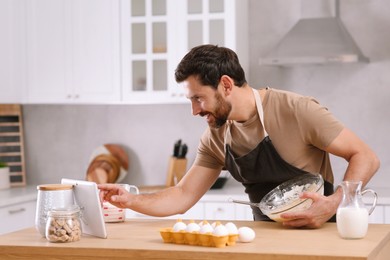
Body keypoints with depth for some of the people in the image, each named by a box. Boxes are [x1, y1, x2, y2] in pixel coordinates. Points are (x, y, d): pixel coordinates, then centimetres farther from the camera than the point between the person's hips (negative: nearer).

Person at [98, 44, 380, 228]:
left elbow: (366, 157, -13)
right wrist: (131, 201, -9)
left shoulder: (296, 111, -16)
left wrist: (334, 203, -28)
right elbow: (183, 197, 6)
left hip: (319, 233, -4)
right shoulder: (216, 138, 2)